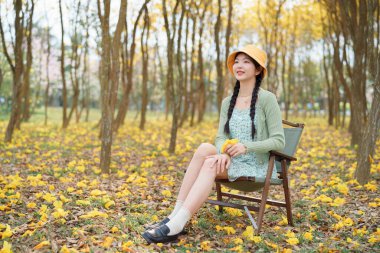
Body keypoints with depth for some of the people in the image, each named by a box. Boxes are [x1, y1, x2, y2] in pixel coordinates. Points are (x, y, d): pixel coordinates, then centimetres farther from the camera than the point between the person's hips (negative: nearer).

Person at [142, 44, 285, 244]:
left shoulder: (267, 99, -6)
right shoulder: (227, 102, 11)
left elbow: (278, 141, -9)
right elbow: (220, 138, 0)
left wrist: (246, 146, -24)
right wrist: (223, 153, -23)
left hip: (256, 166, -5)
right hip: (232, 163, 5)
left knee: (210, 163, -32)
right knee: (205, 148, -27)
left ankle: (175, 225, -39)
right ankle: (175, 216, -31)